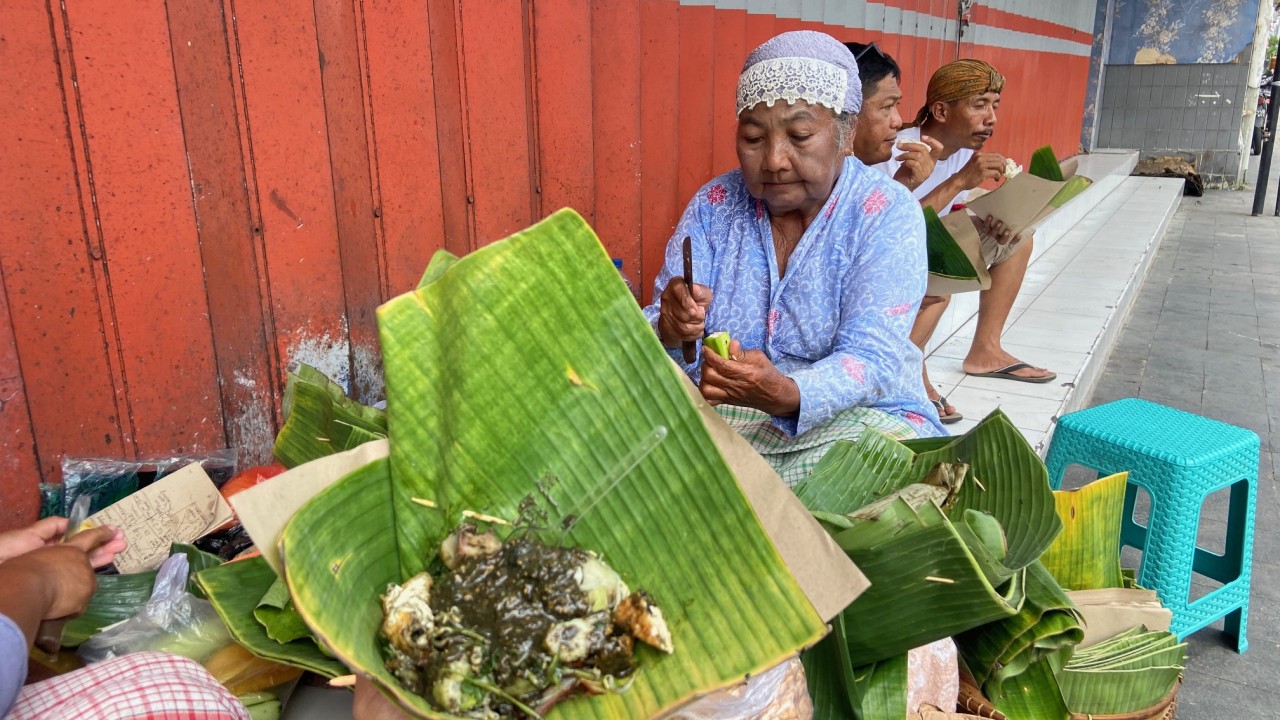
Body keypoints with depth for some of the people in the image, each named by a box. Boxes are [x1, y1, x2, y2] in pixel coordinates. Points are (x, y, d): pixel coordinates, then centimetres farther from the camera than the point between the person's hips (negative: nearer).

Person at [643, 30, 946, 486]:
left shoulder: (889, 214, -8)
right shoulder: (713, 205, 0)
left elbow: (869, 360, -18)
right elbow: (654, 342, -4)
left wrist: (787, 395, -39)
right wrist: (671, 333, -29)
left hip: (856, 416, -1)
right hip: (715, 417, 2)